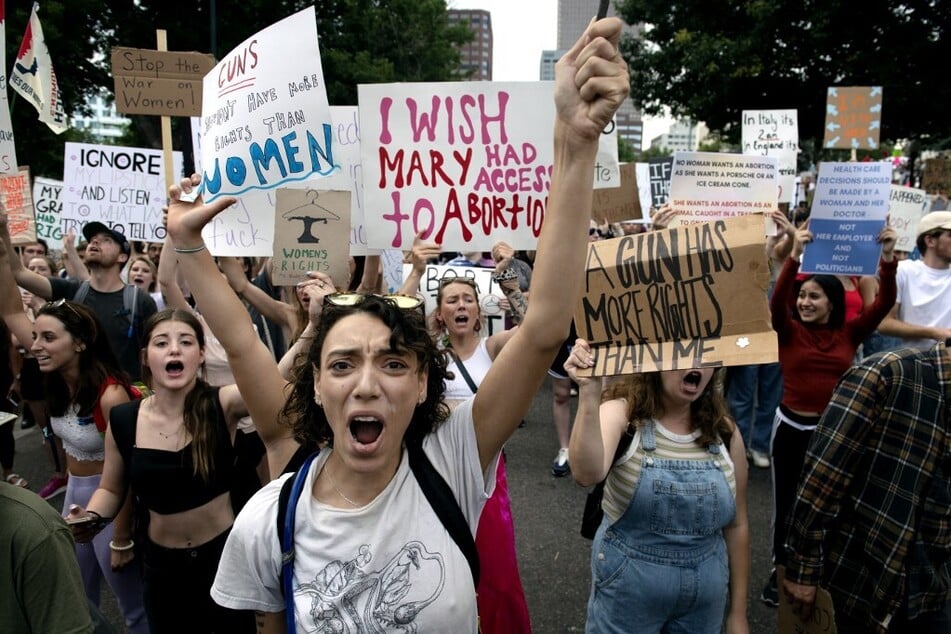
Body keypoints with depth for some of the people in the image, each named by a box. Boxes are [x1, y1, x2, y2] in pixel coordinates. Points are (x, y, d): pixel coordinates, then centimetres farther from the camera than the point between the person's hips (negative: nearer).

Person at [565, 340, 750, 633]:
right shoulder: (623, 414, -14)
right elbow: (587, 474, -34)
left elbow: (736, 524, 4)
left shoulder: (724, 431, -4)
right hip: (627, 587, -3)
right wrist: (589, 393, -43)